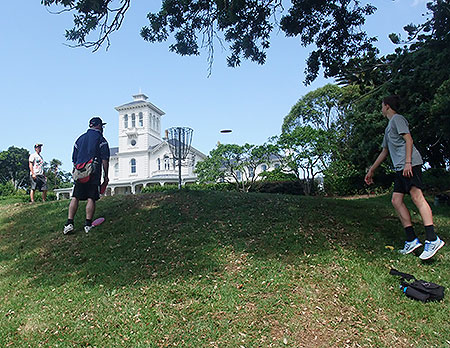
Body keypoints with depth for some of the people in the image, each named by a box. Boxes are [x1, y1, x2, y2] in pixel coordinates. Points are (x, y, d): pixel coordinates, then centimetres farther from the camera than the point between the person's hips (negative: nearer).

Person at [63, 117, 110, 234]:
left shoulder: (80, 138, 19)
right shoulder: (100, 139, 1)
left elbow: (74, 159, 20)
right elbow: (105, 159, -5)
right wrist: (106, 176, -1)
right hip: (94, 174, -5)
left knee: (75, 197, 6)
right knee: (91, 199, -4)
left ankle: (69, 223, 1)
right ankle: (88, 225, -4)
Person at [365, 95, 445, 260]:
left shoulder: (397, 119, 3)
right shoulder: (388, 127, 30)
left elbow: (408, 139, -9)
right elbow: (384, 151, 33)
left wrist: (408, 162, -20)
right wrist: (371, 170, 33)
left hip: (410, 164, -9)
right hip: (400, 168, 9)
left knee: (416, 196, -18)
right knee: (396, 200, 1)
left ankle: (432, 239, -21)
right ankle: (412, 240, 0)